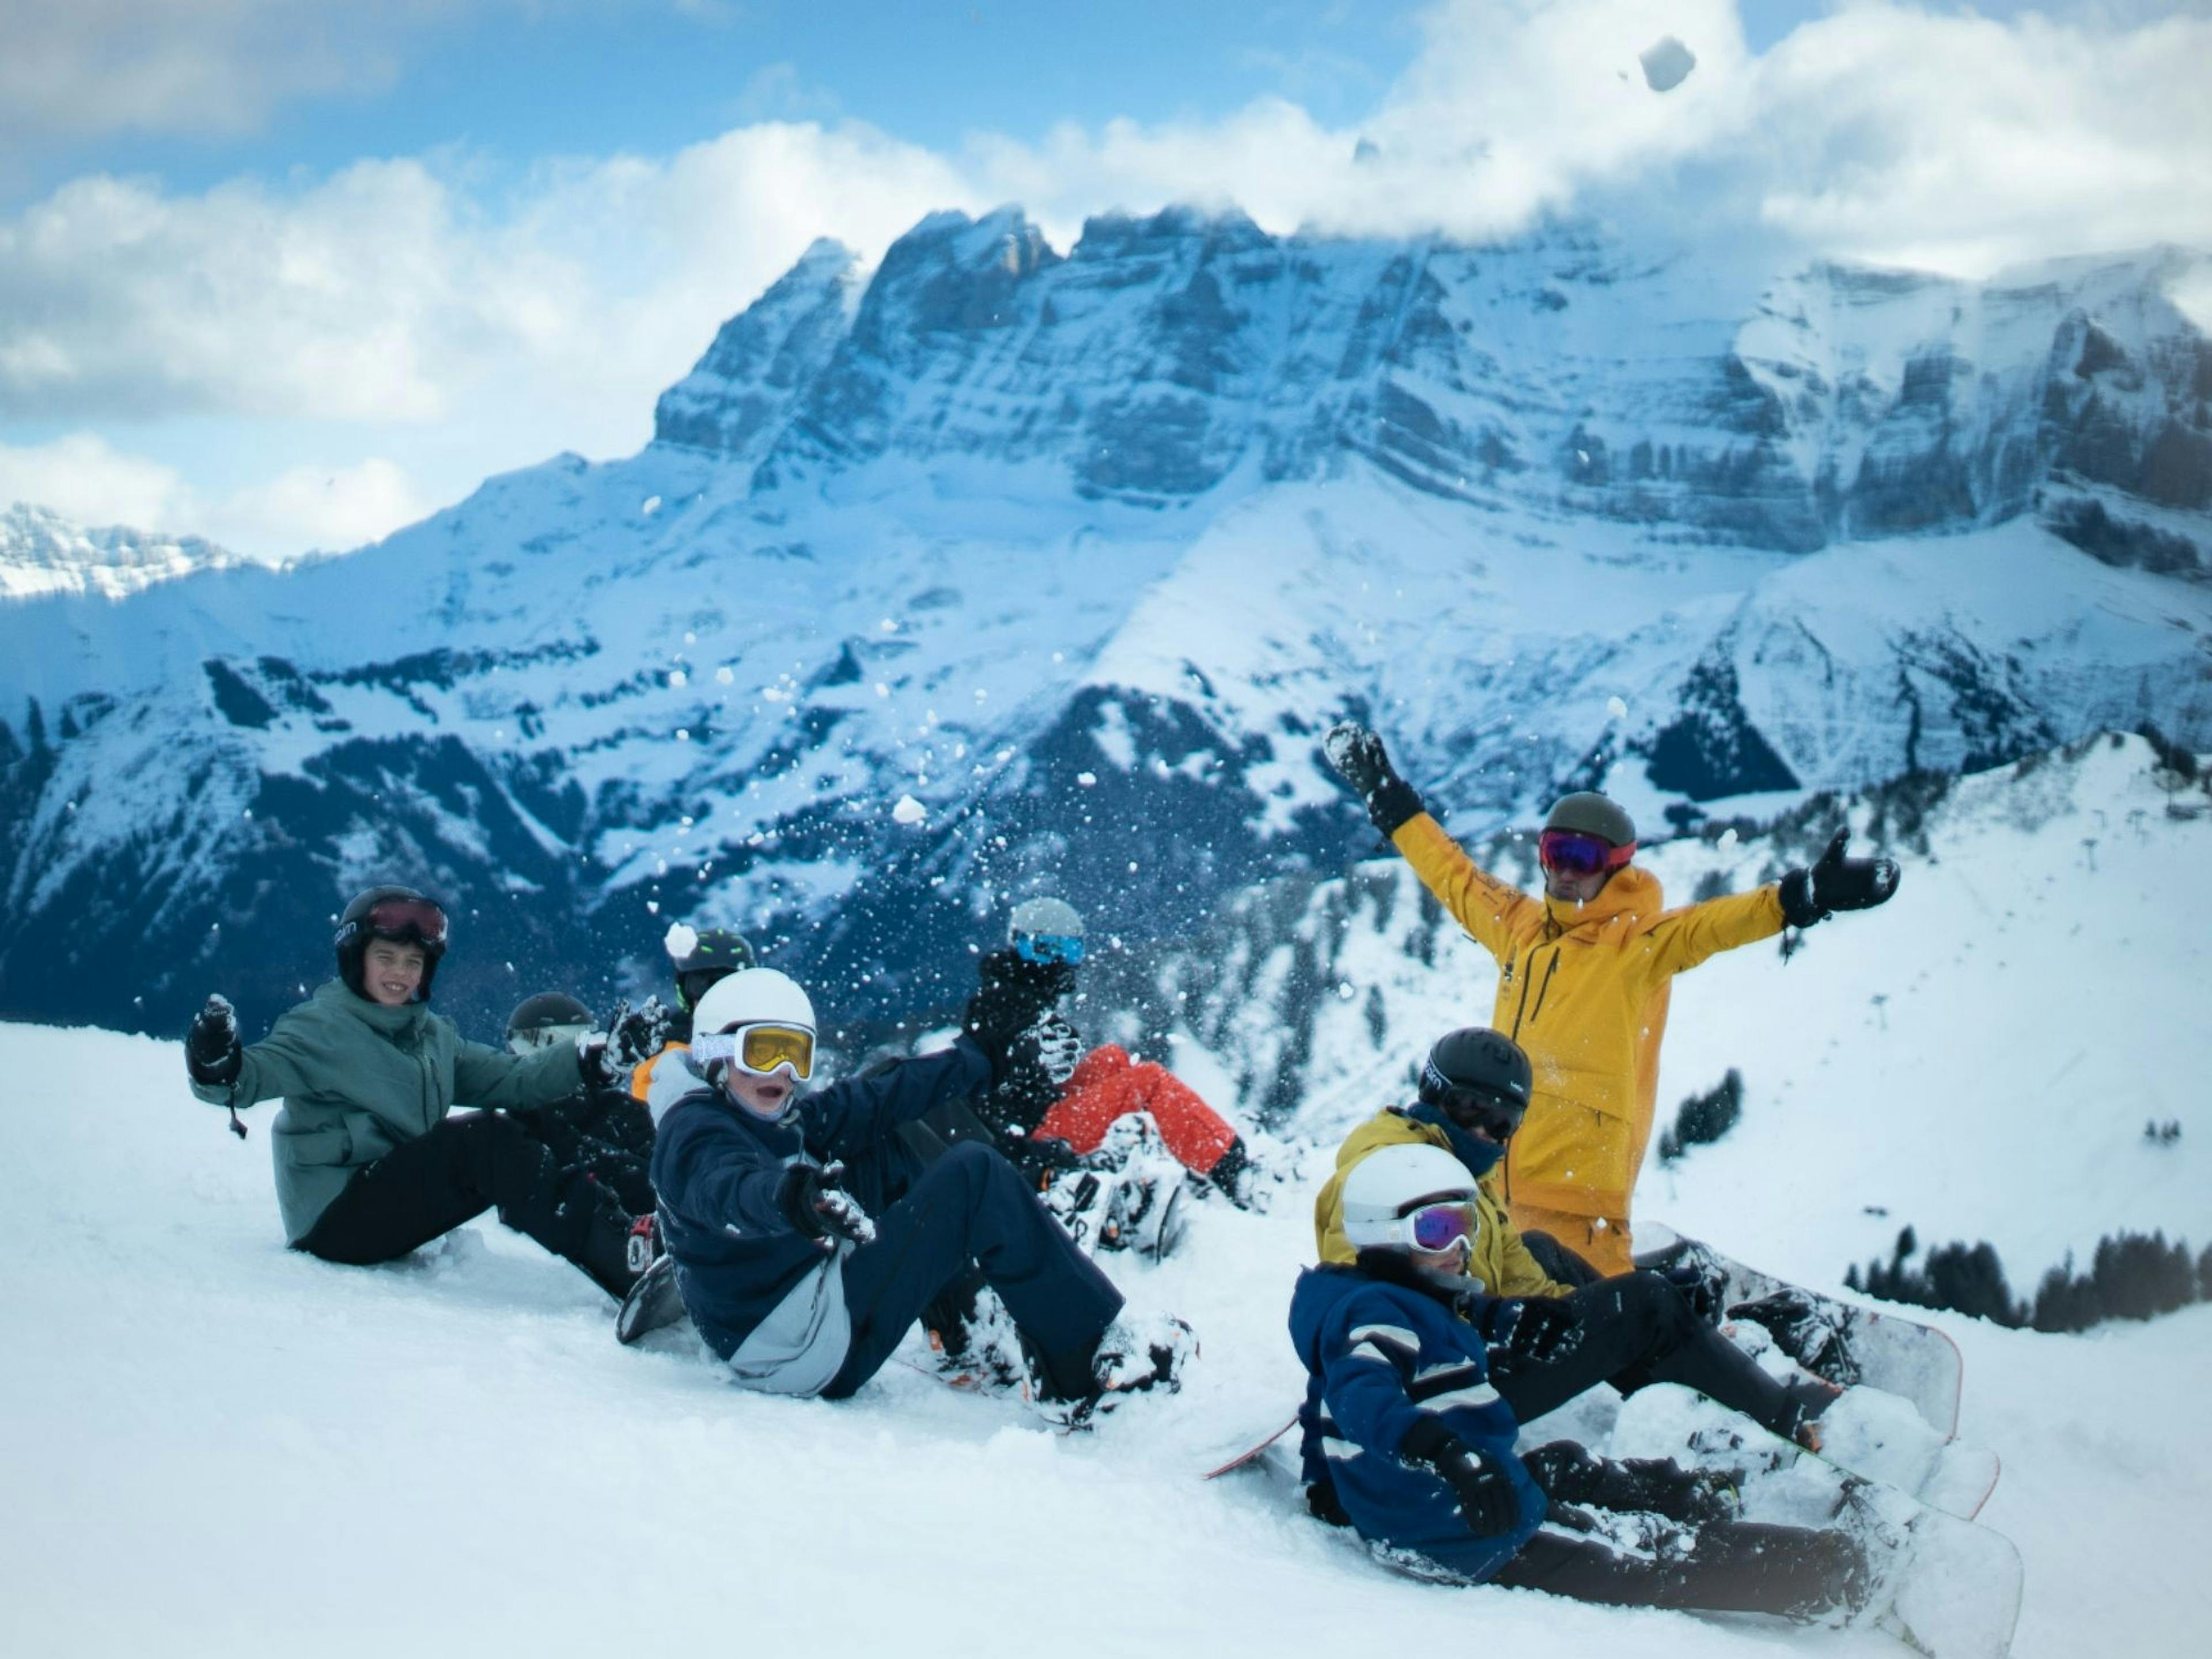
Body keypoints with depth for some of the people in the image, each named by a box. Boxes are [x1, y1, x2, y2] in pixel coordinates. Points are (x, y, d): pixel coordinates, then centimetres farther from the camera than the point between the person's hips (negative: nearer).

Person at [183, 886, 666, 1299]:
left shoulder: (434, 1036, 15)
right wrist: (219, 1070, -43)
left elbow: (512, 1079, 11)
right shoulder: (322, 1027, -6)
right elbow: (260, 1072, -20)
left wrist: (595, 1058, -2)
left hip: (393, 1215, 7)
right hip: (334, 1218, -7)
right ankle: (634, 1271, -35)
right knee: (483, 1140, -25)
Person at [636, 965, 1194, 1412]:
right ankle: (1092, 1363, -14)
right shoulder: (693, 1129, -12)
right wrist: (788, 1198, -57)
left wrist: (981, 1054, 18)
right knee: (975, 1176, -14)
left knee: (882, 1136, 16)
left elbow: (870, 1099, 17)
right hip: (806, 1349, -10)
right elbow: (727, 1191, -34)